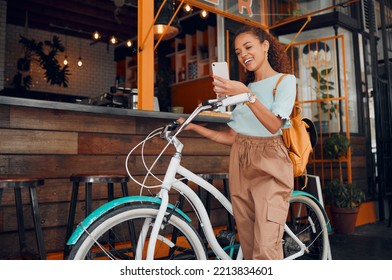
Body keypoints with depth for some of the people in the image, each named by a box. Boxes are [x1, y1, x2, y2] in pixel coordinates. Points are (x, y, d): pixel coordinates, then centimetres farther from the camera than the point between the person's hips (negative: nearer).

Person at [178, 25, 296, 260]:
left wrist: (246, 94, -28)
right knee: (249, 247, 6)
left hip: (269, 169, -5)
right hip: (240, 167, 6)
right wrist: (193, 127, 8)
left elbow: (274, 125, -16)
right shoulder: (245, 87, 20)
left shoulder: (285, 80, 3)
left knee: (266, 248, -14)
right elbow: (232, 137, 14)